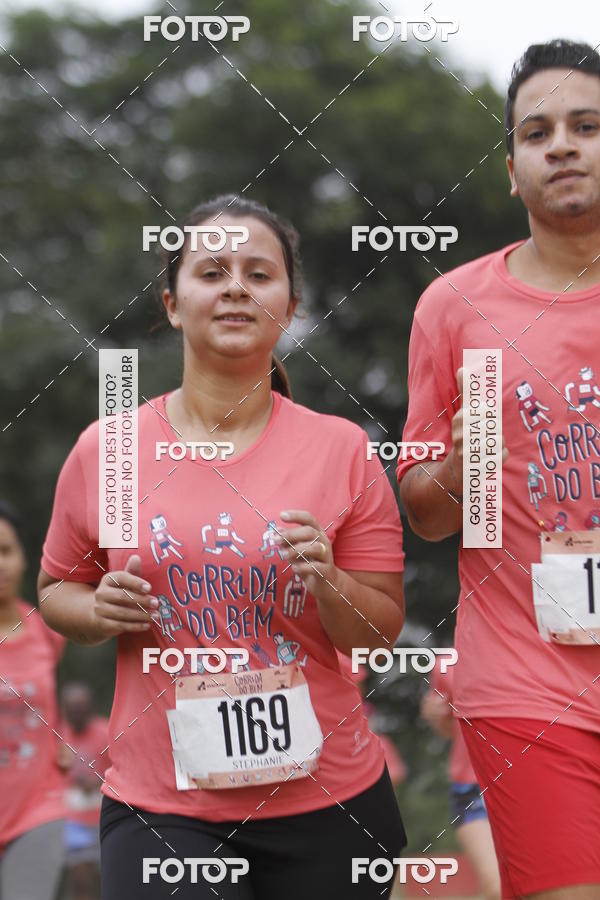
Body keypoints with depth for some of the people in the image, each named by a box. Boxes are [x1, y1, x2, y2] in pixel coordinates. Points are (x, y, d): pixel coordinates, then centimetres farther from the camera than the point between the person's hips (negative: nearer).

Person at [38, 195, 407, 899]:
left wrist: (329, 584, -18)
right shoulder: (102, 452, -1)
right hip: (160, 807, 0)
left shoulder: (343, 450, -2)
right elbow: (57, 591, 12)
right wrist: (100, 611, -9)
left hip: (325, 800, 1)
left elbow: (382, 632, 1)